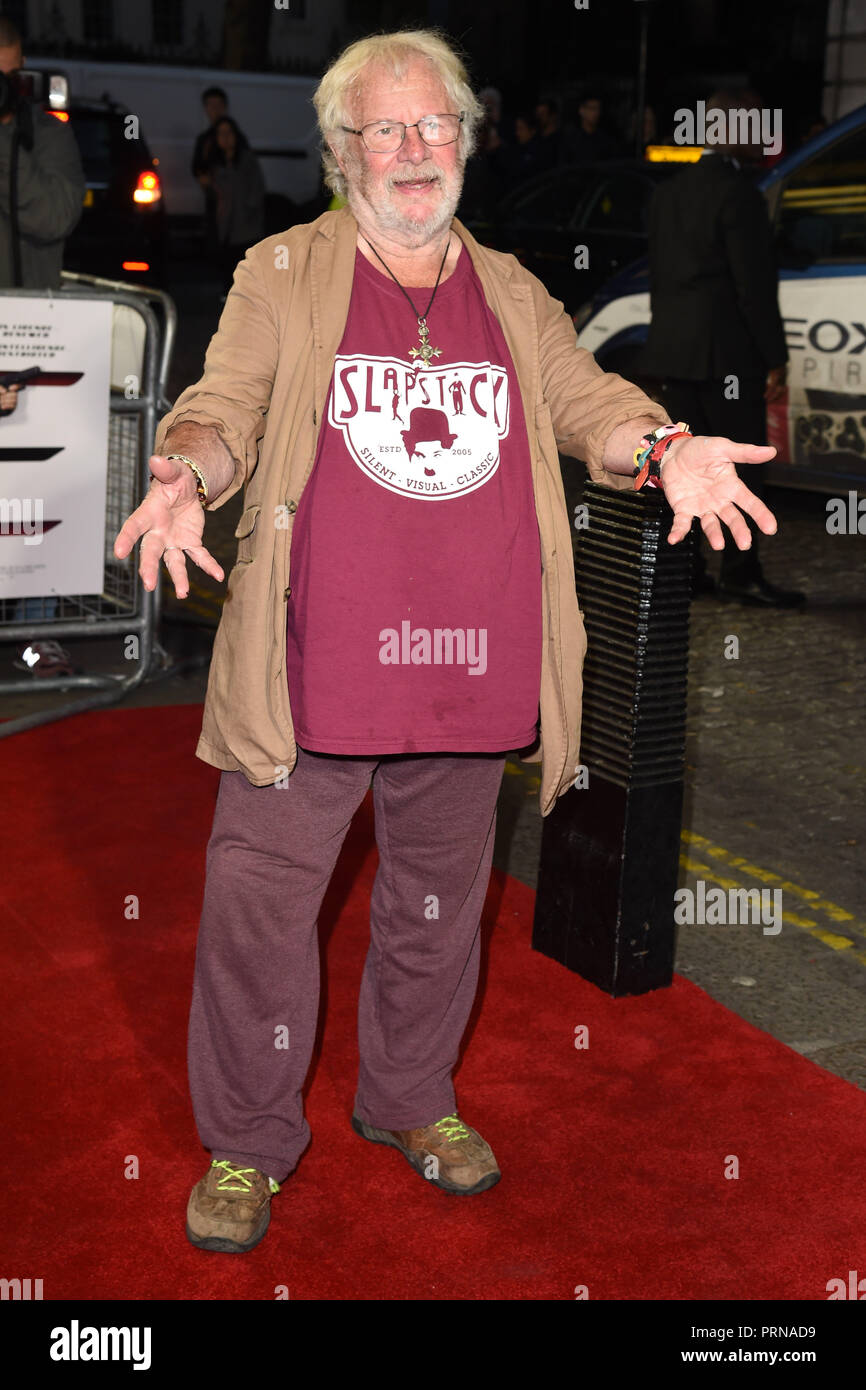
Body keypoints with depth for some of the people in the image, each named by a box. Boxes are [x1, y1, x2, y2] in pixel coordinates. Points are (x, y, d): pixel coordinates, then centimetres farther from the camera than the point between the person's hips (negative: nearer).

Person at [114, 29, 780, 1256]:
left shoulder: (512, 294, 14)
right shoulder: (284, 276, 4)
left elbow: (585, 398, 7)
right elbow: (222, 406, -2)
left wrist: (663, 447, -16)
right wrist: (184, 473, -26)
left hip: (470, 672, 3)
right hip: (312, 673, -3)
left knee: (438, 904, 17)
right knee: (259, 908, 2)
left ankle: (412, 1098, 40)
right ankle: (246, 1143, 22)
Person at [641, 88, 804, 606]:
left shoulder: (669, 192, 13)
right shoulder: (738, 192, -13)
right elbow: (754, 286, -16)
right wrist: (776, 358, -11)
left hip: (676, 351, 8)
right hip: (727, 354, -8)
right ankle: (741, 573, 1)